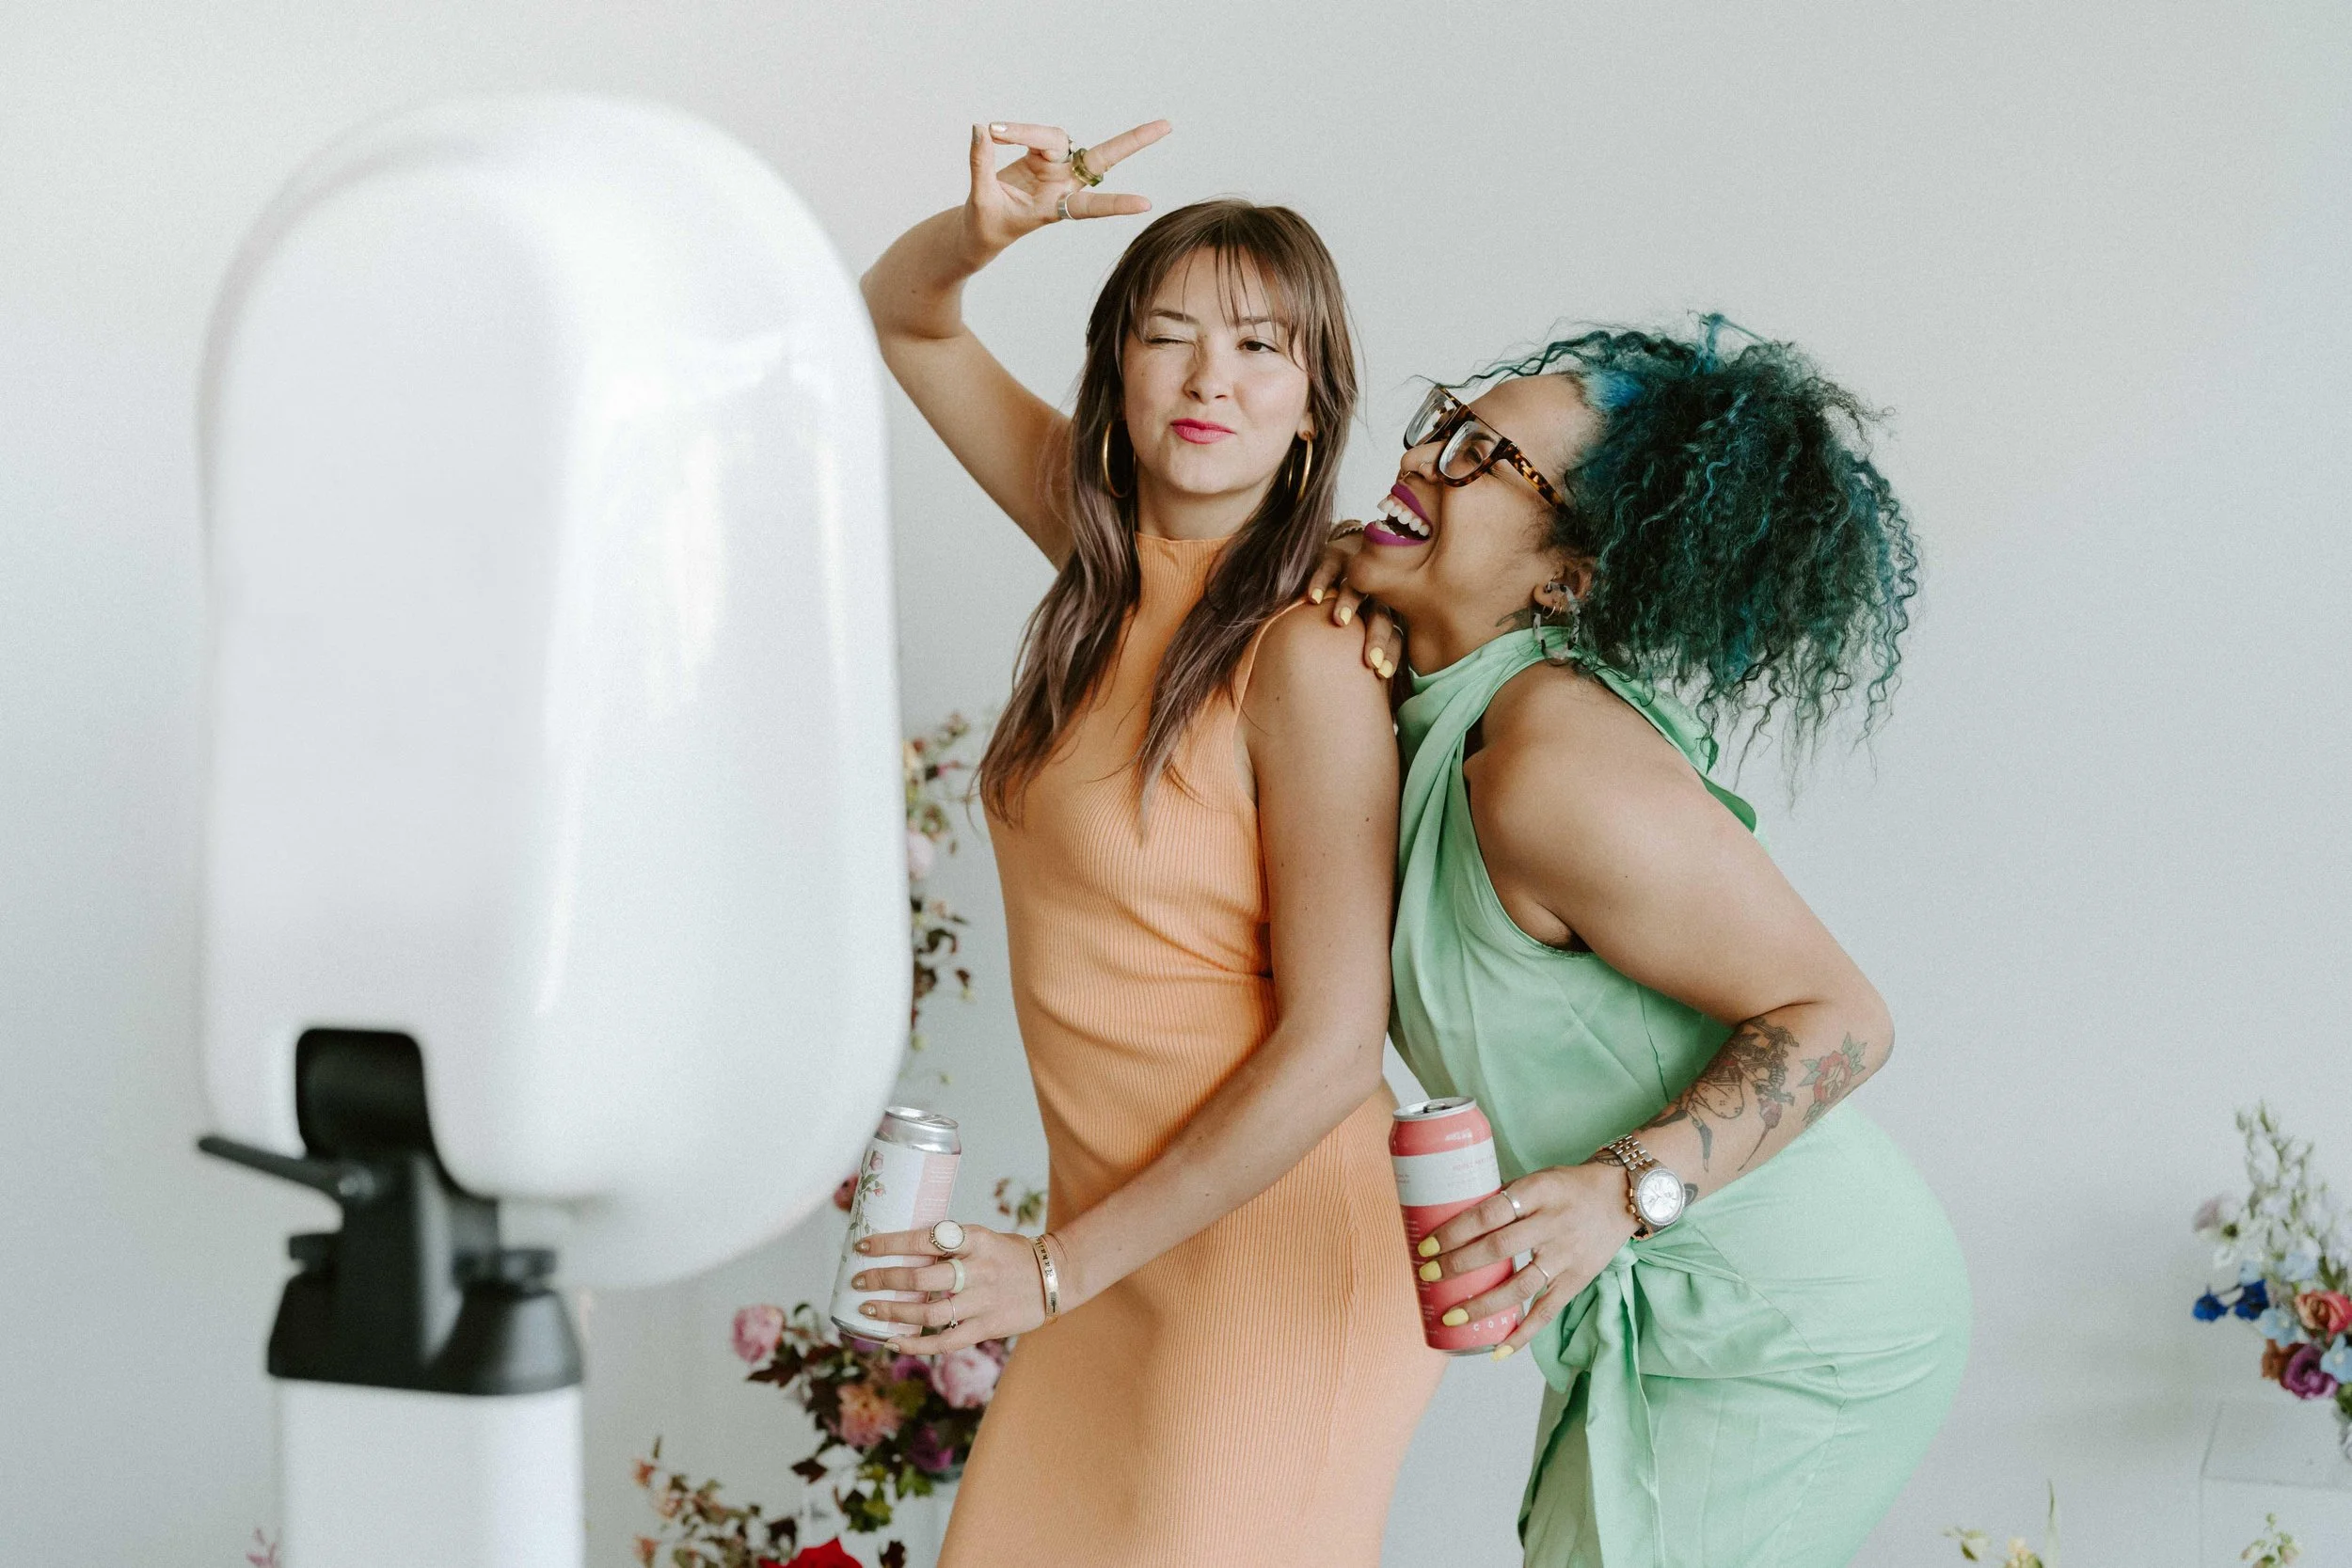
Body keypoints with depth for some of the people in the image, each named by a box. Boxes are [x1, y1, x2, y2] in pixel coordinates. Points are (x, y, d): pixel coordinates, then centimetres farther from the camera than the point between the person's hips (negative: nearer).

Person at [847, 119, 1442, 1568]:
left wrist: (1057, 1270, -15)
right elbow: (900, 317, 14)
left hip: (1271, 1252, -7)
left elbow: (1332, 1047, -19)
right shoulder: (1113, 551, 2)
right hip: (1124, 1229, 7)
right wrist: (988, 226, -11)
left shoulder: (1310, 659, -18)